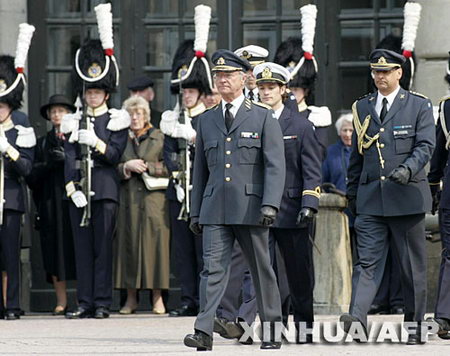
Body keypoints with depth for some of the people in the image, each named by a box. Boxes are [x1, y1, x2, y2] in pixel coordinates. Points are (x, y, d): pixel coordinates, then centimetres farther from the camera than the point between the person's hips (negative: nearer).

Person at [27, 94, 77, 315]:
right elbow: (33, 175, 8)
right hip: (50, 203, 3)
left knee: (76, 246, -7)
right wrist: (49, 164, -9)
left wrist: (67, 160, -13)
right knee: (54, 249, -1)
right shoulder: (43, 142, 16)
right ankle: (61, 301, 2)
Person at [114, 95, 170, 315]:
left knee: (154, 244, -6)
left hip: (153, 199, -2)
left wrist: (147, 166, -8)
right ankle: (131, 298, 4)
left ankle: (157, 298, -3)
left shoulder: (159, 138, 8)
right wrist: (127, 167, -7)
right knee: (128, 244, -1)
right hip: (128, 201, 2)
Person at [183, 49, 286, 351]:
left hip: (250, 209, -2)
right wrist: (196, 212, 15)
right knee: (213, 268, -8)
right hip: (215, 210, 3)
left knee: (262, 270, 6)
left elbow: (275, 166, -5)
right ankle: (204, 332, -16)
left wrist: (270, 204, -16)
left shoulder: (263, 119, 3)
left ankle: (273, 331, 16)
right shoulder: (207, 121, 14)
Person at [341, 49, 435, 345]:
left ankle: (415, 326, 12)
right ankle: (357, 317, -23)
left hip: (407, 197, -2)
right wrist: (352, 192, 15)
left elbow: (425, 146, -7)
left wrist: (408, 169, -25)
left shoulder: (419, 106, 3)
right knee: (367, 261, -10)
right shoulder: (362, 107, 13)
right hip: (370, 198, 2)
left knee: (413, 266, 4)